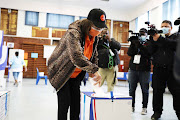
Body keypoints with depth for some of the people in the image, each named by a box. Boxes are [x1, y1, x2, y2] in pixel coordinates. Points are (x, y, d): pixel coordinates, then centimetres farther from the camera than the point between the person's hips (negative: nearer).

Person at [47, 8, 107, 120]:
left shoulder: (94, 38, -2)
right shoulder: (73, 32, -27)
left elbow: (94, 56, 11)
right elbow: (76, 56, -41)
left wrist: (93, 72, -3)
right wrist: (93, 70, -40)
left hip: (76, 76, 7)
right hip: (61, 73, -6)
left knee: (76, 104, 8)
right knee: (64, 103, -5)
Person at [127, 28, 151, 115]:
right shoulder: (135, 42, 11)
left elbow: (148, 54, -15)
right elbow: (129, 53, -2)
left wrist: (140, 45, -21)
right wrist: (133, 44, -15)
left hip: (144, 70, -2)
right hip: (133, 69, 3)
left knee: (145, 90, 4)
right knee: (132, 89, 6)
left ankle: (144, 108, 15)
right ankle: (132, 106, 18)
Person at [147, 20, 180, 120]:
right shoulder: (157, 37, 16)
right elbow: (151, 51, 4)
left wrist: (159, 39, -19)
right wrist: (153, 39, -9)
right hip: (158, 69, 1)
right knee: (157, 91, 4)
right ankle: (157, 112, 16)